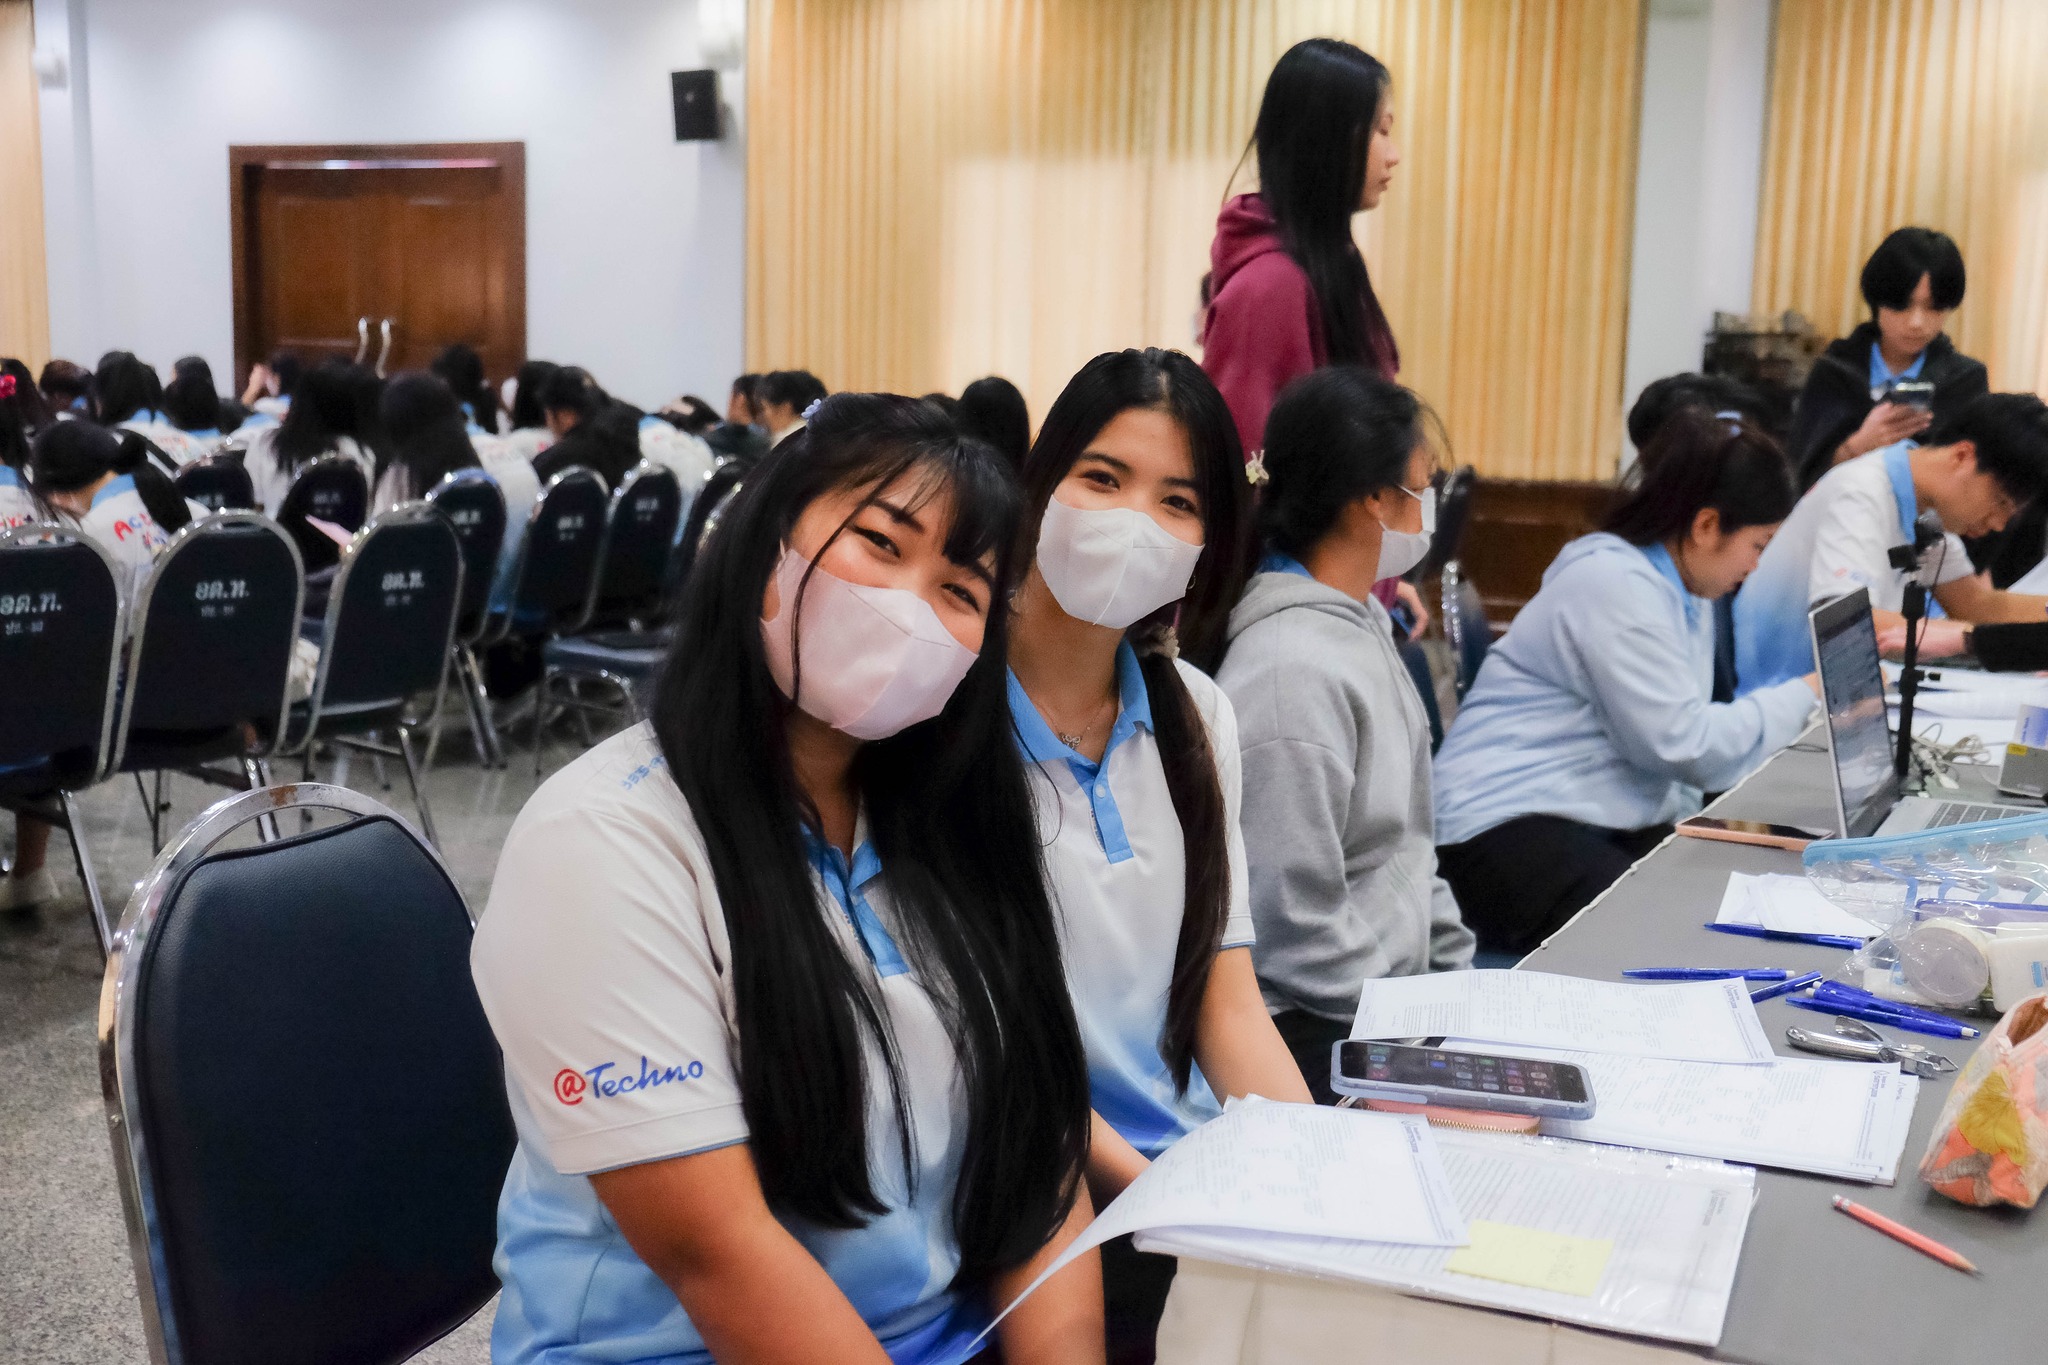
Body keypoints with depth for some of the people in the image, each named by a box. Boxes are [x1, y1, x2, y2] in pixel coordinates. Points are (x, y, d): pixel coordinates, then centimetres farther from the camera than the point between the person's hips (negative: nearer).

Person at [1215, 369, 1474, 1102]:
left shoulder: (1362, 627, 10)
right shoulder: (1293, 672, -21)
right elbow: (1296, 932, -21)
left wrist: (1458, 976, 9)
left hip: (1399, 998, 9)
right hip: (1316, 1039, -9)